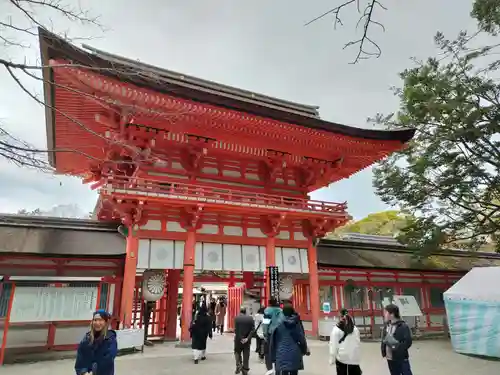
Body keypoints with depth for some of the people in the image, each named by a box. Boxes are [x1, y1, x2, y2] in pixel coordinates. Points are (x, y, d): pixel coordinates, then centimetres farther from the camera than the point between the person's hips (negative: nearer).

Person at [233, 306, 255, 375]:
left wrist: (240, 338, -9)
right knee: (246, 355, 13)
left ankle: (239, 365, 4)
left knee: (237, 352, 20)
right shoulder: (250, 318, -2)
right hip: (247, 340, 2)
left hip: (238, 339, -2)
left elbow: (236, 329, -15)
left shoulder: (237, 318, -9)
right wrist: (247, 338, -13)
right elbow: (252, 329, -9)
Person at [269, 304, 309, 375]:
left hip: (282, 355, -2)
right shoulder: (297, 324, 1)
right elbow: (302, 339, 7)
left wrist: (273, 356, 10)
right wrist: (305, 350, 27)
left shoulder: (279, 324, -3)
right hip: (295, 355, 2)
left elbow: (273, 341, 0)